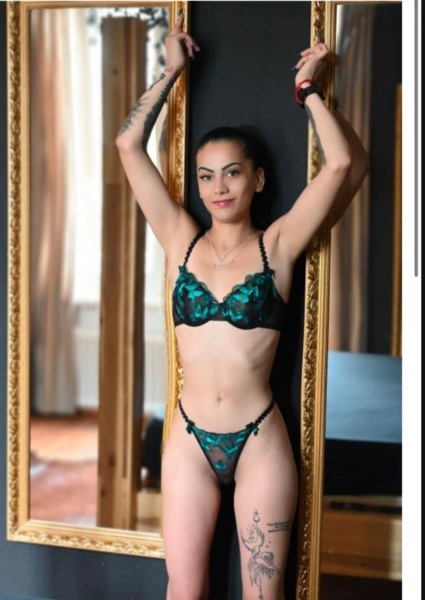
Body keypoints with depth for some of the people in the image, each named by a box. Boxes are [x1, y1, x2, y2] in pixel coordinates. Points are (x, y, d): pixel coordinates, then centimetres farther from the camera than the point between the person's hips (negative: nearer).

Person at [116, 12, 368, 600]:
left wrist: (308, 89, -2)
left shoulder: (277, 245, -2)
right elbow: (129, 144, 0)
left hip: (260, 440, -1)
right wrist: (172, 70, 6)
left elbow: (341, 164, -13)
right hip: (190, 437, 2)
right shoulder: (181, 241, 3)